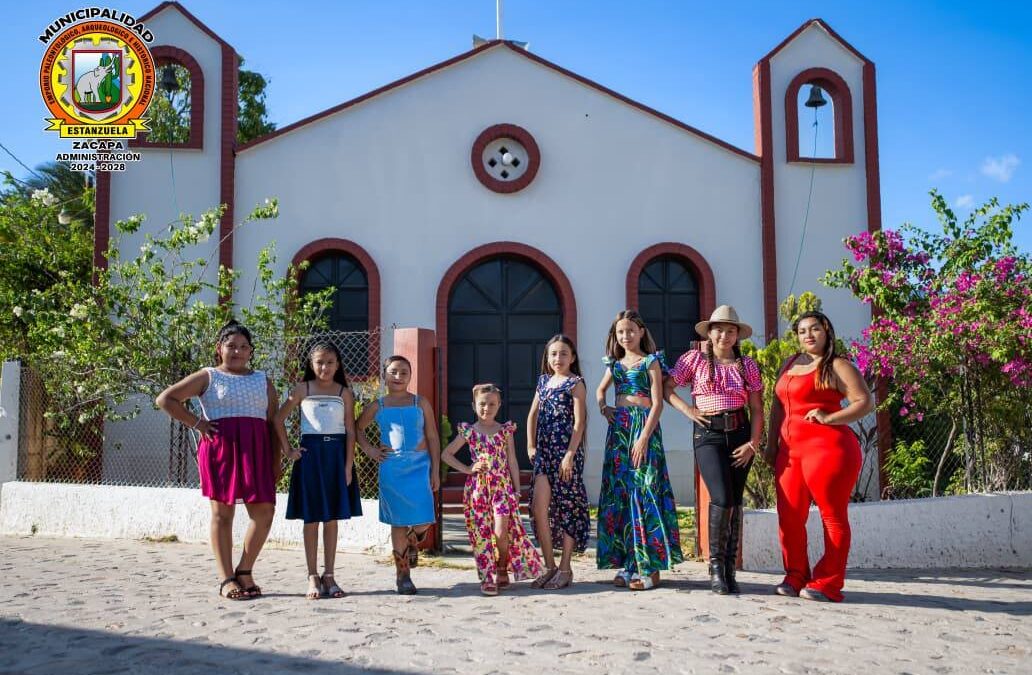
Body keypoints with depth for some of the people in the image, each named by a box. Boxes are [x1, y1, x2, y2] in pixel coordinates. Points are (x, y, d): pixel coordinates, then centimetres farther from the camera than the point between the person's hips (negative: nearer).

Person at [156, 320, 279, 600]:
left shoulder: (263, 381, 18)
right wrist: (197, 423, -4)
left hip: (256, 450, 3)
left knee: (264, 511, -4)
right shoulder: (208, 377, 8)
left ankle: (244, 571, 12)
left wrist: (276, 460, 5)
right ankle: (227, 579, 5)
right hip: (220, 447, -3)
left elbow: (273, 422, 13)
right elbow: (165, 399, 2)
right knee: (222, 512, -1)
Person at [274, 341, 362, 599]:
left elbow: (350, 431, 1)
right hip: (310, 453, -1)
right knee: (311, 518, 2)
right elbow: (279, 418, 7)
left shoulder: (344, 393, 4)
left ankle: (328, 576, 13)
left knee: (332, 517, 6)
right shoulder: (303, 389, 3)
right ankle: (313, 577, 8)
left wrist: (348, 466, -6)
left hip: (336, 455, 1)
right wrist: (288, 450, -1)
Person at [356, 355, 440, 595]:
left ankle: (412, 544, 29)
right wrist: (369, 449, 5)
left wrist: (435, 470, 1)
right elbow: (357, 428, 20)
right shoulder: (378, 407, 7)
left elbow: (433, 438, 6)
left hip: (419, 465, 0)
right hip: (392, 467, 0)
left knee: (423, 521, -8)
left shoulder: (421, 403, 6)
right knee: (398, 522, 3)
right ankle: (402, 574, 16)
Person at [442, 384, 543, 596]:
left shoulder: (505, 430, 6)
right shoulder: (468, 431, 4)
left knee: (501, 532, -10)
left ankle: (502, 569, 15)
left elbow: (512, 462, 8)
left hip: (502, 486, 0)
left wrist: (517, 491, 5)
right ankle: (487, 577, 8)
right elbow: (446, 454, 9)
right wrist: (467, 469, -1)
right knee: (481, 533, -1)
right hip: (477, 488, 0)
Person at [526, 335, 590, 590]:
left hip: (566, 451, -6)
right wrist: (531, 446, 9)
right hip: (544, 451, 6)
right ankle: (549, 566, 10)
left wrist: (570, 454, -16)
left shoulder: (576, 383, -3)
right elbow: (532, 415, 20)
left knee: (567, 507, 2)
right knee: (539, 507, -2)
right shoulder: (544, 381, 15)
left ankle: (565, 568, 11)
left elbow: (579, 421, -10)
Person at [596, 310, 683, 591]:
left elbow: (657, 403, -7)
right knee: (618, 492, 3)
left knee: (644, 491, -9)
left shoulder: (650, 362, 0)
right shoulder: (615, 364, 15)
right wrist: (603, 407, 10)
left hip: (643, 426, -6)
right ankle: (626, 563, 9)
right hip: (618, 428, 6)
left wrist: (644, 436, -17)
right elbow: (600, 390, 33)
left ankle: (650, 567, -4)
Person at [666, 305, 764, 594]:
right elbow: (666, 387, 6)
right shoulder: (695, 359, 6)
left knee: (735, 502, 3)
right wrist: (688, 410, -6)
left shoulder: (747, 365, 9)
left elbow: (757, 409, 7)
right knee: (722, 499, -17)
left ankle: (730, 570, 10)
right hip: (708, 435, -3)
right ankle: (716, 565, -3)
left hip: (740, 435, 3)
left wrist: (753, 443, -3)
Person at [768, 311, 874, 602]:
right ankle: (795, 578, 17)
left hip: (827, 447, -7)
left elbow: (866, 402, -7)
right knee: (789, 517, 5)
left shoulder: (838, 366, 0)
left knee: (833, 515, -2)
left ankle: (827, 584, 4)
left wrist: (827, 418, -16)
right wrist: (772, 444, 17)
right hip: (790, 450, 7)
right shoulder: (790, 364, 20)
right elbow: (778, 407, 23)